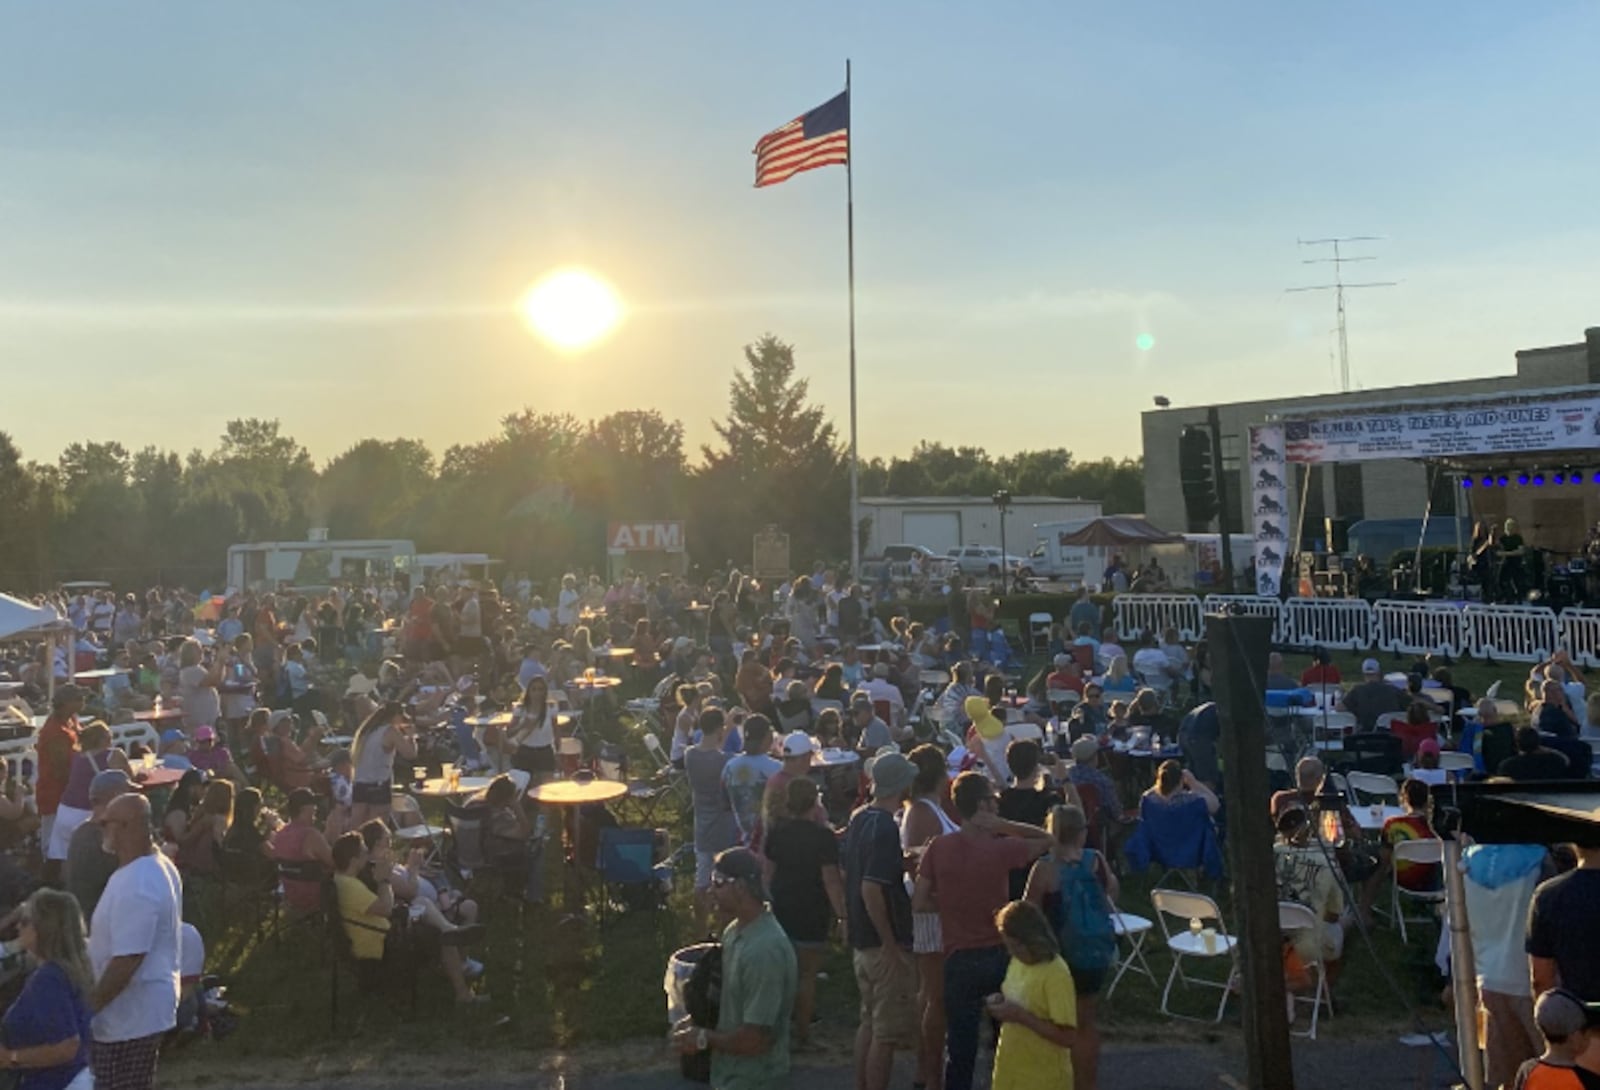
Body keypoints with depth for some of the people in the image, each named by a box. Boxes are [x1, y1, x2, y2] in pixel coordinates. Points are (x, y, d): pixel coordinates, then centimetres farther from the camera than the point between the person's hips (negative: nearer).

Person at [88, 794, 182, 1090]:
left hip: (128, 1015, -10)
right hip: (148, 1007, 10)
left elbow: (127, 960, -27)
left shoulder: (135, 884, -27)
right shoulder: (161, 867, 6)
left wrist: (88, 1006, -17)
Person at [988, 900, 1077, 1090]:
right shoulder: (1018, 961, 1)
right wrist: (1001, 1001, -4)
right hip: (1011, 1071, 7)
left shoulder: (1056, 974, -22)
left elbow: (1068, 1037, -24)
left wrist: (1021, 1016, -26)